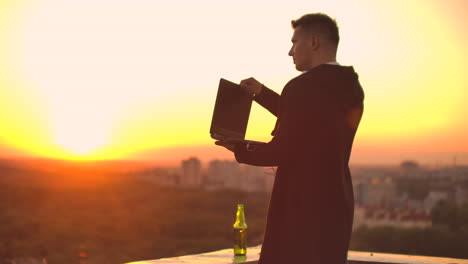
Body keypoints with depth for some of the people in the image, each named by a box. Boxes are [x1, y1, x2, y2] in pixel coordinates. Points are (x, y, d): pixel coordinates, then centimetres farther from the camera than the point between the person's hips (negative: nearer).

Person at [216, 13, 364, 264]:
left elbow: (280, 151, -15)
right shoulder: (350, 88, 10)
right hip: (337, 204, 8)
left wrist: (239, 150, 2)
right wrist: (262, 93, 25)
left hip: (302, 207, -8)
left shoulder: (303, 87, -16)